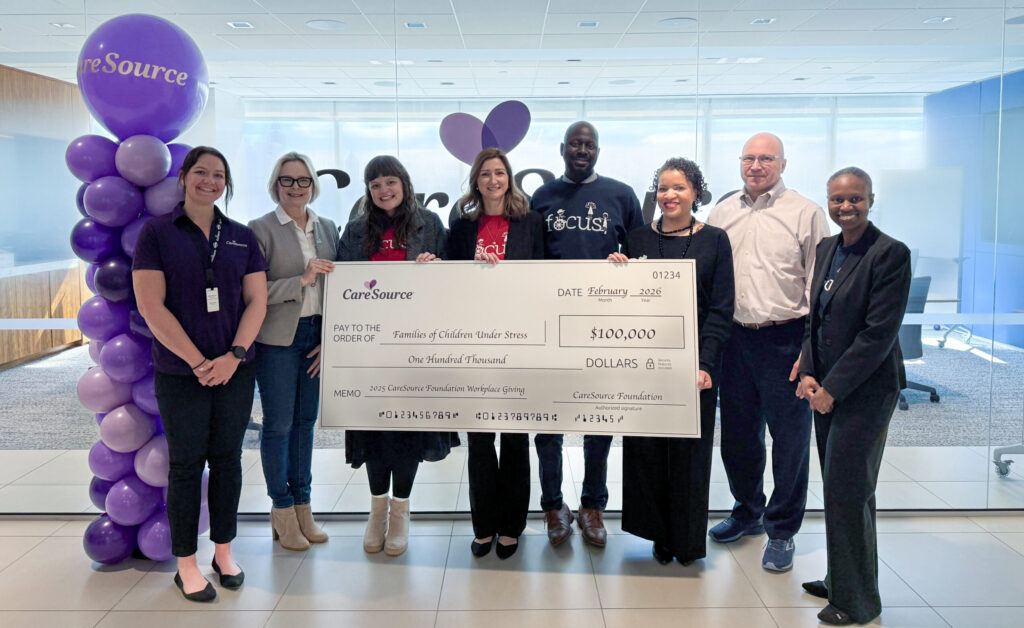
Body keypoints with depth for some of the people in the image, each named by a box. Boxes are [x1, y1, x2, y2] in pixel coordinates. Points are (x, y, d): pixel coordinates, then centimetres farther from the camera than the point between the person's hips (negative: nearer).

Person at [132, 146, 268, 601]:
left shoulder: (242, 237, 8)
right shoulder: (157, 232, -2)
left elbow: (256, 300, 4)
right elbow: (151, 306, -9)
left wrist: (234, 355, -10)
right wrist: (198, 362, -14)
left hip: (235, 371, 3)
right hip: (180, 373, -3)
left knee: (227, 459, 10)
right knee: (186, 464, 5)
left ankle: (223, 553, 24)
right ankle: (186, 564, 17)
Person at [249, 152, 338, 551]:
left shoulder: (327, 228, 9)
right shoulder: (261, 230, -6)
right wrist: (301, 280, -20)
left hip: (317, 337, 5)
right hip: (277, 339, -5)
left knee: (306, 421, 12)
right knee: (278, 424, 3)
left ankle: (303, 507, 24)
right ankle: (282, 512, 17)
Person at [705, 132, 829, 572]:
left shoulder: (805, 214, -2)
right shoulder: (722, 213, 10)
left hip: (785, 339, -4)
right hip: (734, 336, 4)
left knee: (790, 437, 4)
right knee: (738, 434, 15)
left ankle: (782, 531, 19)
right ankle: (748, 511, 35)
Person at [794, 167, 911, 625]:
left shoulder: (890, 254, -14)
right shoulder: (827, 248, 9)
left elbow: (879, 333, -19)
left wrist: (831, 388, -16)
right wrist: (808, 374, 0)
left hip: (865, 390, -7)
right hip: (826, 389, 7)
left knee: (847, 492, -1)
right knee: (839, 489, 16)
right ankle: (840, 579, 31)